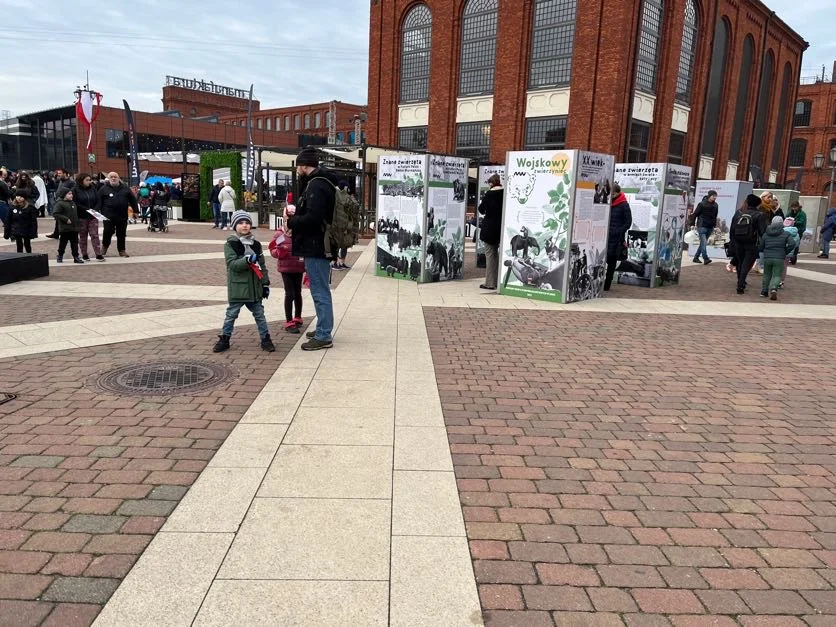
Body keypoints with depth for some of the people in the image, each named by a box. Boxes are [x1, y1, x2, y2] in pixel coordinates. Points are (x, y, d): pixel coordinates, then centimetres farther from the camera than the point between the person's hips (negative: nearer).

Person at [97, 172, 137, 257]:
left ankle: (122, 250, 17)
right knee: (108, 231, -7)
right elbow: (98, 201, -1)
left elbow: (133, 200, 11)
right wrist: (97, 211, -12)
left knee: (121, 233, 7)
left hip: (122, 216, 2)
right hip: (108, 215, -2)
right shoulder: (103, 189, 3)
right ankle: (105, 246, 19)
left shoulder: (125, 188, 9)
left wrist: (136, 211, 7)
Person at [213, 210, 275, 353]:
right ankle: (224, 339, 19)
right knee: (231, 314, 6)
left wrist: (265, 284, 8)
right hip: (237, 287, -3)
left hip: (254, 287, 3)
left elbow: (262, 265, 11)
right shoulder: (230, 244, -5)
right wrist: (247, 260, -30)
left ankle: (265, 339, 16)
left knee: (259, 314, 9)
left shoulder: (256, 244, 8)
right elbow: (232, 264, -15)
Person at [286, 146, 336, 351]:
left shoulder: (316, 185, -17)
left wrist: (291, 222, -11)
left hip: (315, 247, -11)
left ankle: (324, 336, 2)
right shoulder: (322, 182, 16)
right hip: (320, 246, 11)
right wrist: (296, 214, 6)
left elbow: (312, 218, -27)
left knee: (320, 292, -5)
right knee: (321, 290, 18)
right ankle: (323, 329, 29)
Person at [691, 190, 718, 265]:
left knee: (703, 243, 9)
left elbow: (715, 216, 19)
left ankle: (696, 257, 17)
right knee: (703, 243, -13)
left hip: (710, 228, 6)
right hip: (702, 227, -6)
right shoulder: (702, 204, -6)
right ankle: (705, 259, -15)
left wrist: (714, 226, 16)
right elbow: (695, 214, -5)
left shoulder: (715, 205, 11)